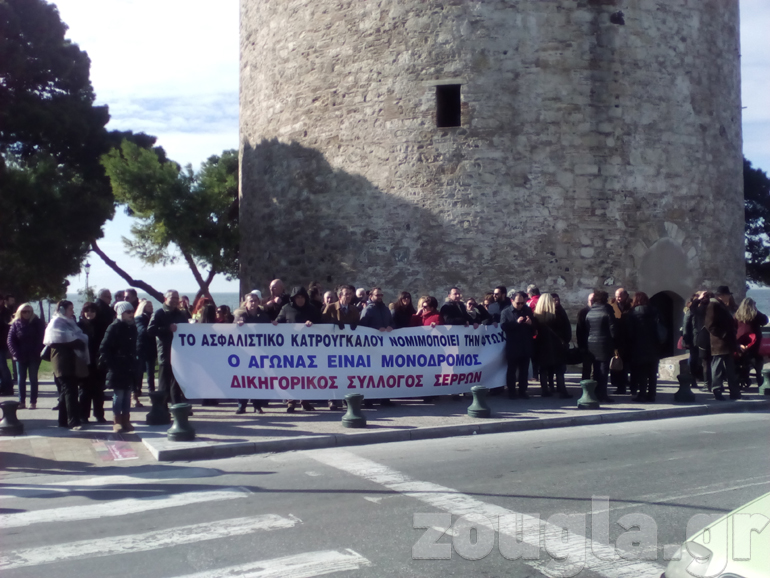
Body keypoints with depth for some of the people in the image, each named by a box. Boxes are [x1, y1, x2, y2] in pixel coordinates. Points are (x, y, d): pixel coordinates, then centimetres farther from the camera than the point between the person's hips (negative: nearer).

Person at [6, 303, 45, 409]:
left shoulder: (37, 323, -2)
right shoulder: (16, 324, 1)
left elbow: (41, 339, -5)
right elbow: (10, 340, -1)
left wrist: (38, 352, -15)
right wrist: (15, 353, -11)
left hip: (34, 357, -2)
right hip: (20, 356, 2)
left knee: (33, 379, 4)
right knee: (21, 379, 5)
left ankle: (33, 402, 7)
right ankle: (21, 401, 10)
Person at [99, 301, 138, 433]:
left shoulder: (132, 327, 10)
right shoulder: (114, 328, -8)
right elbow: (104, 348, -10)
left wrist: (135, 363, 9)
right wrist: (110, 364, -15)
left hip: (130, 368, 5)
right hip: (118, 368, -5)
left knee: (127, 394, 8)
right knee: (118, 395, -2)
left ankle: (126, 420, 13)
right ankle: (117, 422, 4)